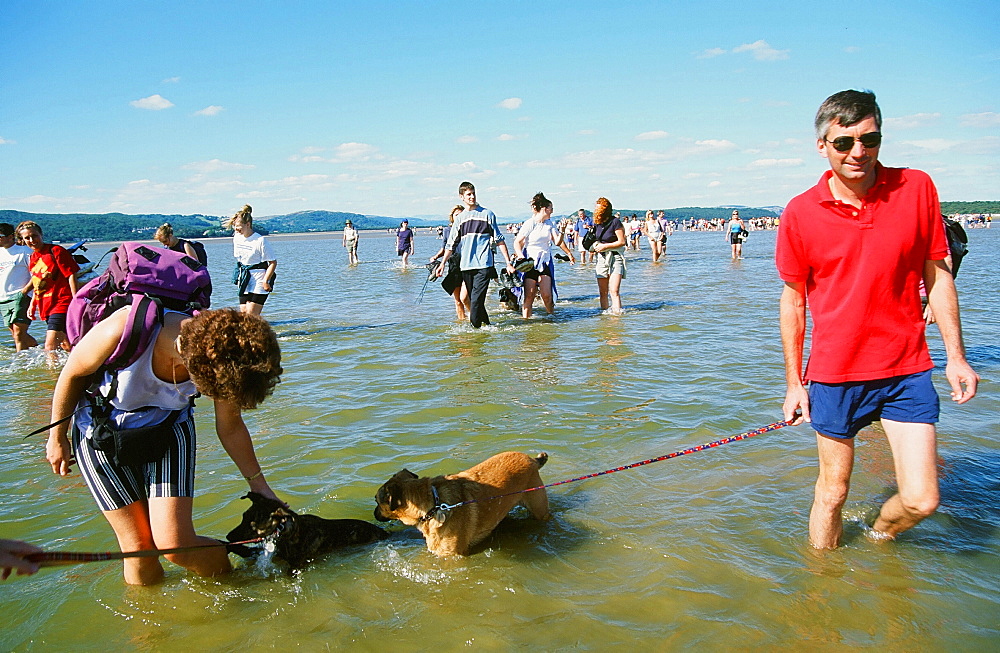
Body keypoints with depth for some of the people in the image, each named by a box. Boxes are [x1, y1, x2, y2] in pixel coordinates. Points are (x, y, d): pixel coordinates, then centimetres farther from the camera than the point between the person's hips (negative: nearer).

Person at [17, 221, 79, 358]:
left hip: (61, 304, -8)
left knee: (50, 348, -15)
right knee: (66, 345, 16)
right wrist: (32, 304, 18)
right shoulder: (32, 258, 14)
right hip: (45, 307, 8)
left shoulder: (55, 251, -8)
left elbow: (72, 276, -12)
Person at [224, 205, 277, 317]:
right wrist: (239, 278, 18)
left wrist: (265, 281, -17)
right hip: (244, 281, 7)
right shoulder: (237, 238, 6)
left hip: (258, 282, -7)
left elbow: (273, 262, -13)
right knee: (243, 312, 3)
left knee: (251, 314, -12)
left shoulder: (260, 241, -16)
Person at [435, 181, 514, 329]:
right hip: (466, 266, 4)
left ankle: (476, 328, -8)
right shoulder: (459, 219, 13)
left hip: (483, 265, -4)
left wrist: (508, 262, 1)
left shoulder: (486, 214, 4)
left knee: (476, 301, -14)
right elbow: (451, 244, 17)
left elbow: (499, 240, 4)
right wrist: (442, 264, 10)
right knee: (474, 301, 8)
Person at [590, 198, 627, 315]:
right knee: (603, 291, 6)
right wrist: (594, 246, 3)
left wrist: (605, 246, -14)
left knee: (614, 291, -14)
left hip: (615, 257, -6)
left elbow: (622, 242, -11)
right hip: (601, 257, 6)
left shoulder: (615, 222, -11)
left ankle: (617, 313, -13)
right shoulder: (597, 223, 9)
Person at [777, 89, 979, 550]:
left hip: (906, 372, 1)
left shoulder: (916, 189, -3)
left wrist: (955, 354, 2)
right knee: (832, 492, 11)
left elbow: (937, 275, 6)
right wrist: (793, 382, 4)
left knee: (921, 500, 0)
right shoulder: (800, 213, -6)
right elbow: (794, 299, 3)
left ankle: (879, 535, 34)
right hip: (834, 374, -1)